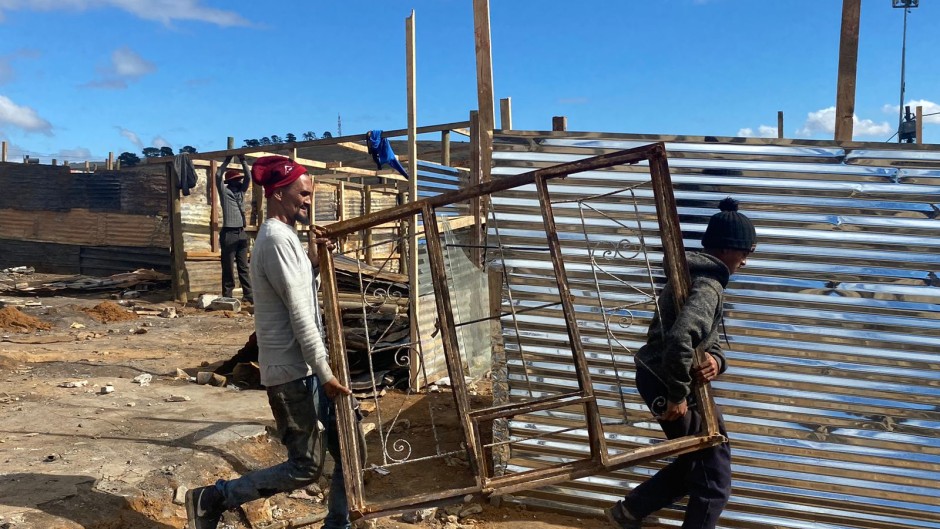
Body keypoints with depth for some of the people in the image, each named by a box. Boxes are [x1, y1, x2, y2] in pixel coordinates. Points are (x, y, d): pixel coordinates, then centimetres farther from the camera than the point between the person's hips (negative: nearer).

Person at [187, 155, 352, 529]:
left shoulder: (283, 236, 15)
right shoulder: (277, 239, -17)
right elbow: (300, 315, -20)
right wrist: (325, 373, -18)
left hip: (306, 367, 10)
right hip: (293, 371, -10)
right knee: (304, 468, -1)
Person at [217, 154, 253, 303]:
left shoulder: (241, 191, 15)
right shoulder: (224, 192, 0)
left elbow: (248, 177, 14)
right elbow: (218, 176, -12)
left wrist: (243, 161, 7)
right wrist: (227, 161, -5)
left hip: (242, 233, 6)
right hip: (229, 233, -6)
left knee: (243, 266, 7)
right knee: (228, 267, -1)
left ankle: (248, 294, 8)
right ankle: (227, 296, 3)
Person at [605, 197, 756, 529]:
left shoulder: (698, 276, 14)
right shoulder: (708, 286, -20)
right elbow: (679, 340, -35)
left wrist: (715, 360, -10)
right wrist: (677, 396, -24)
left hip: (658, 378, 10)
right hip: (667, 384, -10)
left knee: (696, 462, 24)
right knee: (714, 481, 4)